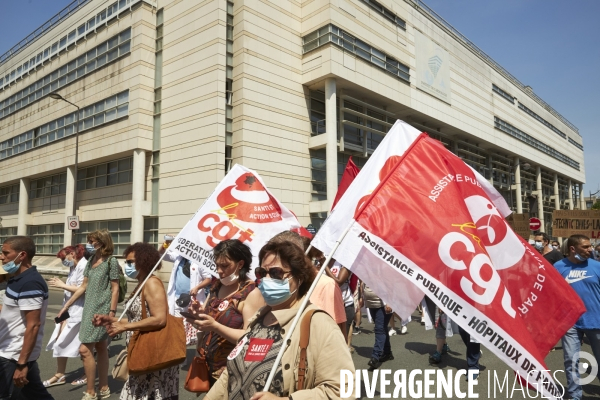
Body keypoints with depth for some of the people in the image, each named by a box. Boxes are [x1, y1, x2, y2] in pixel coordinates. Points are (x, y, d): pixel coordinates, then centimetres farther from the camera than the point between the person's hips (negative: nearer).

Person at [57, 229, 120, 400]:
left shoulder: (111, 261, -11)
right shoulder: (91, 260, 11)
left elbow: (115, 288, -13)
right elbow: (84, 286, 15)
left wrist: (112, 313, -16)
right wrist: (66, 305, 14)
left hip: (102, 310, -8)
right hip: (90, 308, 8)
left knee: (85, 349, -9)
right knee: (100, 348, 13)